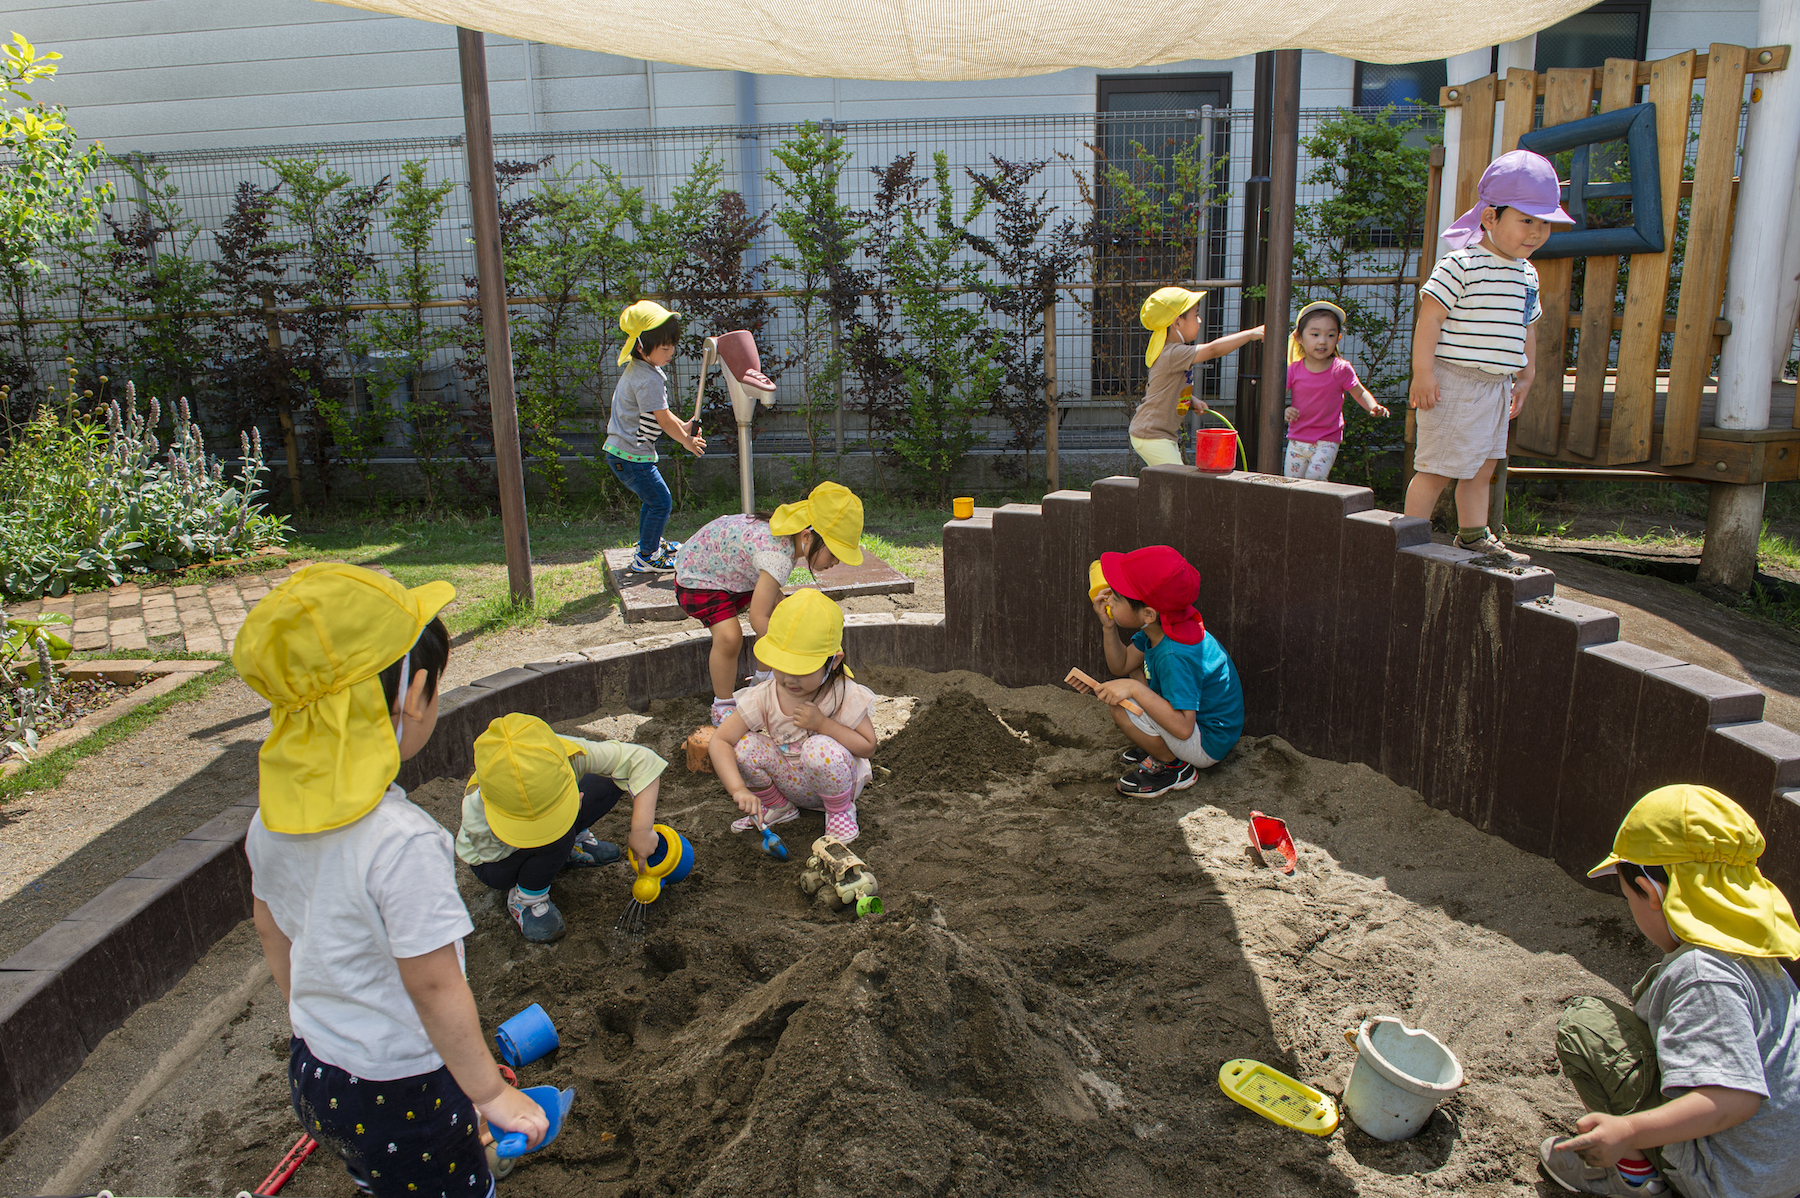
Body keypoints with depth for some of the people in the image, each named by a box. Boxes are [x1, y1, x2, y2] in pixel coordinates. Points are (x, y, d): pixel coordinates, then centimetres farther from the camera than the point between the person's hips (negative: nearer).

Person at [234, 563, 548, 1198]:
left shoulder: (272, 816, -8)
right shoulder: (401, 842, -32)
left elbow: (273, 935, 7)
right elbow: (434, 986, -26)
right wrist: (491, 1092, -12)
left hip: (312, 1071, 7)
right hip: (400, 1095, -7)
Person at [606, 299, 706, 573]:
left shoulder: (639, 369, 11)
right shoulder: (648, 379, -23)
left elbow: (659, 413, 21)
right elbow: (663, 419, -16)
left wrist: (683, 427, 15)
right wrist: (687, 440, -1)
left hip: (622, 452, 11)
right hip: (631, 455, -11)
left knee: (652, 498, 25)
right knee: (661, 502, -4)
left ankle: (650, 542, 43)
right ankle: (646, 557, 6)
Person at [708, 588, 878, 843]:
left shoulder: (845, 695, -19)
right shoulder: (763, 697, -15)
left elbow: (867, 746, -15)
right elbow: (719, 741, -19)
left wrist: (822, 723, -29)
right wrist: (739, 789, -35)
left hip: (835, 784, -3)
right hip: (788, 782, 3)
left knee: (820, 748, -36)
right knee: (743, 745, -22)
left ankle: (840, 811, -5)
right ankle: (777, 806, 7)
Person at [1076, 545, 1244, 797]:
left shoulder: (1176, 656, -35)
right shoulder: (1155, 627, -8)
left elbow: (1183, 727, -40)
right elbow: (1121, 665, 4)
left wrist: (1134, 689, -41)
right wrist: (1108, 626, -11)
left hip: (1208, 746, -10)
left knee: (1123, 709, -26)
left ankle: (1175, 768, -3)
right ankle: (1161, 747, 16)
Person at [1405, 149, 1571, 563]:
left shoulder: (1527, 274, 13)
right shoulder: (1461, 265, -14)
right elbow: (1430, 318, -17)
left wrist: (1525, 375, 21)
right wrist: (1422, 372, -21)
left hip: (1497, 385, 9)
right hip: (1453, 382, -9)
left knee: (1481, 467, 16)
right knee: (1437, 468, -6)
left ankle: (1474, 536, 26)